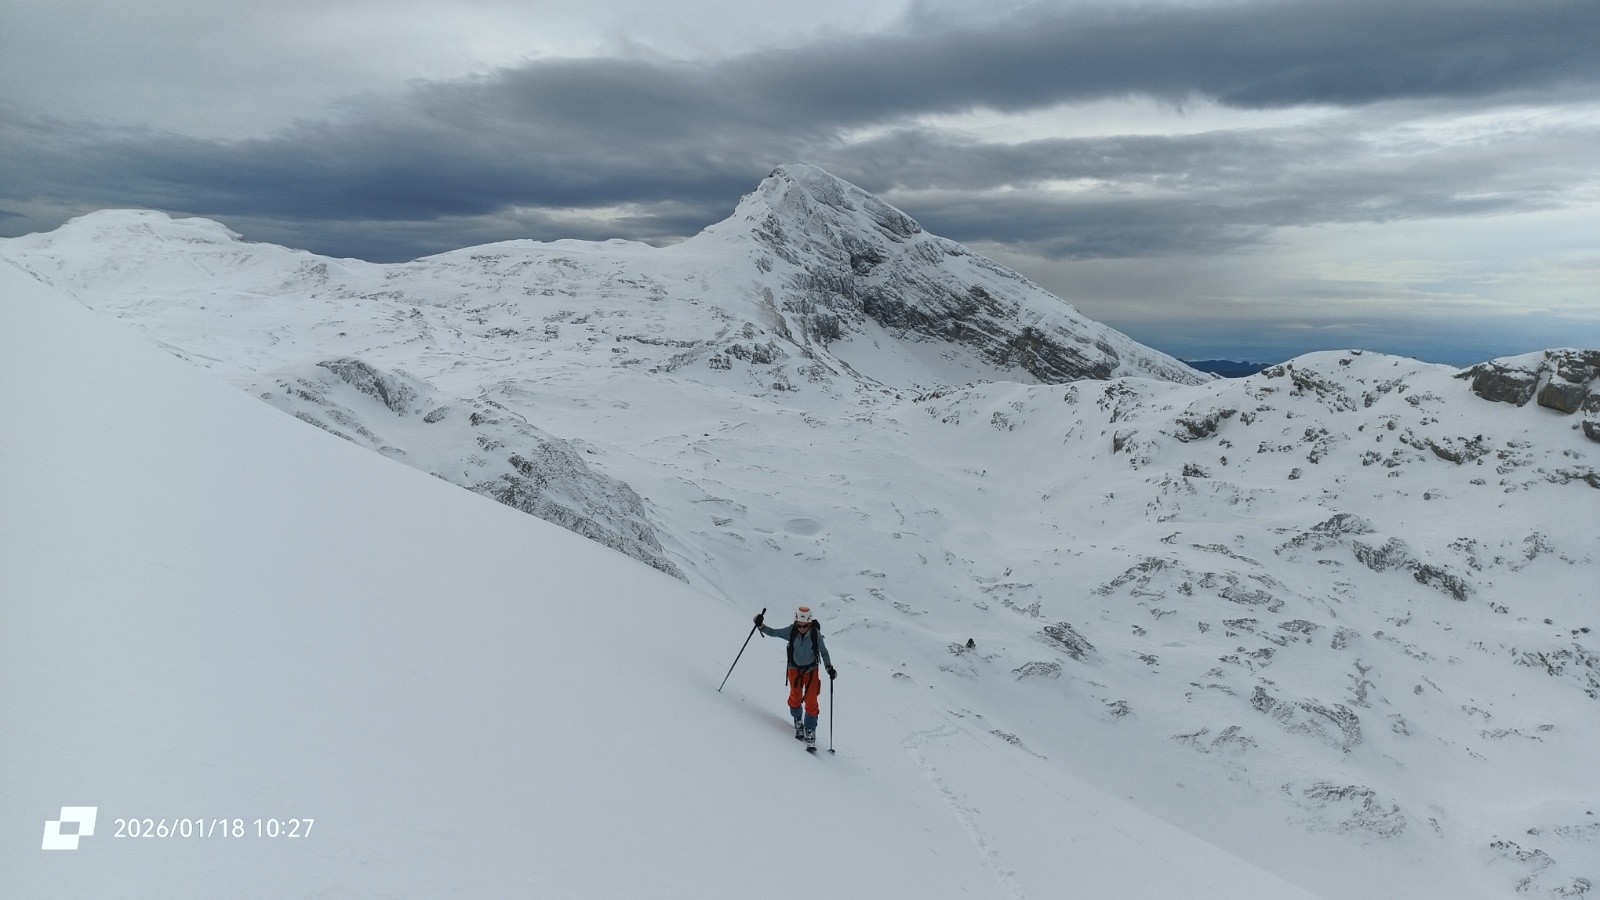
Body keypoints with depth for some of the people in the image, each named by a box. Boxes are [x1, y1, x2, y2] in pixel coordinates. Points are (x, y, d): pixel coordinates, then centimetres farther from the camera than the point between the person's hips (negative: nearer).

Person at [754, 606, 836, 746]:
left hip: (811, 670, -1)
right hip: (795, 668, 1)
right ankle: (798, 722, 32)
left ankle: (810, 731, 8)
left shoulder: (816, 634, -21)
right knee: (795, 697, 3)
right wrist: (761, 625, -22)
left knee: (811, 701, -6)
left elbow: (824, 652, -6)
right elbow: (773, 632, -6)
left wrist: (829, 667, -12)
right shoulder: (791, 631, -18)